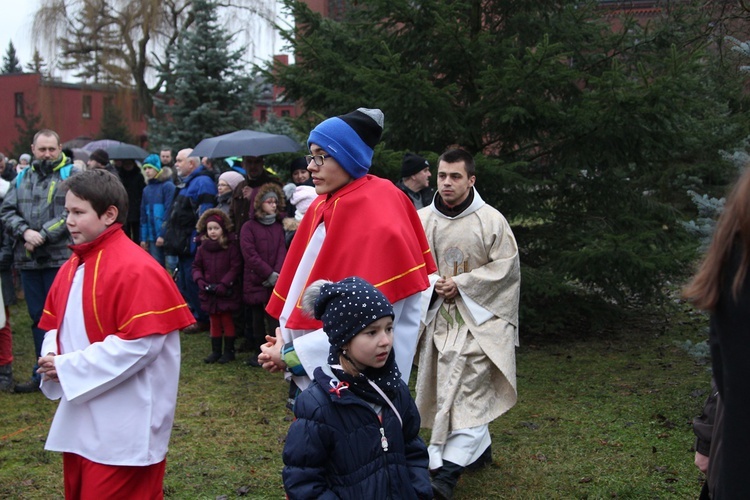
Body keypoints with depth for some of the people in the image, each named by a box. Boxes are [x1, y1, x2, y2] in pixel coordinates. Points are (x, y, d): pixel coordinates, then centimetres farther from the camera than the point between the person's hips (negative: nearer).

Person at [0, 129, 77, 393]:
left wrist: (43, 235, -17)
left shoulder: (70, 176, -1)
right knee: (38, 317, 12)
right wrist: (25, 231, -11)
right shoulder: (22, 179, 15)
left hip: (60, 259, -5)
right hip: (28, 260, 5)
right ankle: (43, 374, 22)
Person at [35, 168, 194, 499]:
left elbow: (140, 345, -23)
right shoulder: (73, 266, 10)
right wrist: (53, 359, -5)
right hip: (79, 420, 8)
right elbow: (54, 323, 18)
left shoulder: (137, 270, -17)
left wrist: (68, 367, -18)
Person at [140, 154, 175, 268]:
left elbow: (169, 212, -12)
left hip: (166, 236, -6)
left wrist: (163, 234, -16)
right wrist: (143, 238, 12)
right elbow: (144, 215, 16)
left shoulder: (168, 186, -5)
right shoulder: (147, 189, 14)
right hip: (152, 236, 6)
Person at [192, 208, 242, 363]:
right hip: (209, 292, 4)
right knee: (214, 322, 12)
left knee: (227, 320, 6)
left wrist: (224, 284, -19)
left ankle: (229, 351, 16)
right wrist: (199, 280, -9)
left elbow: (235, 267, -12)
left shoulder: (231, 246, -9)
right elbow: (196, 266, 10)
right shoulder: (202, 248, 3)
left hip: (227, 292, -4)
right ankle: (216, 351, 21)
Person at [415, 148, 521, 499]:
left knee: (466, 390, -11)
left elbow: (506, 267, -8)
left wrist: (461, 284, -14)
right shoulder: (422, 220, 2)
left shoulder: (491, 220, -8)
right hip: (437, 316, 5)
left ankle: (449, 469, -15)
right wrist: (432, 283, -10)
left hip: (477, 316, -4)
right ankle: (479, 447, 32)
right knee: (452, 388, 13)